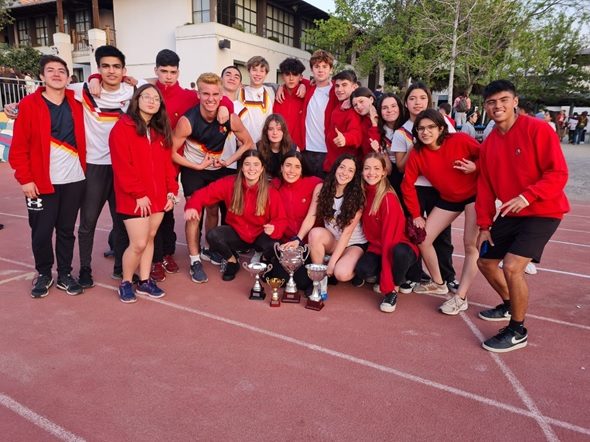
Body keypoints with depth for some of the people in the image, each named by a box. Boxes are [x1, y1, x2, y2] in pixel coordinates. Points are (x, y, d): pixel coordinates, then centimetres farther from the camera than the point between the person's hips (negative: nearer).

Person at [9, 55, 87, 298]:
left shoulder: (76, 103, 6)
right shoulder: (29, 105, -4)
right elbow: (18, 147, -5)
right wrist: (25, 178, -10)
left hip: (74, 180, 2)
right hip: (42, 182, -2)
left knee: (66, 230, 11)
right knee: (41, 232, 6)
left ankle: (65, 274, 24)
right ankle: (44, 274, 26)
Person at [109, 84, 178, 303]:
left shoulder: (160, 131, 13)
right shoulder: (122, 127, -8)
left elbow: (167, 163, 13)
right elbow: (121, 166, -13)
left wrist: (171, 190, 4)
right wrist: (138, 194, -16)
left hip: (158, 196, 6)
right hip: (133, 198, -6)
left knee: (150, 238, 12)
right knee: (139, 243, -6)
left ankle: (145, 281, 25)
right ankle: (125, 283, 16)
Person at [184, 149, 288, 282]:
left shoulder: (271, 192, -18)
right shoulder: (229, 183, -14)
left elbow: (281, 219, -14)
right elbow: (205, 193, -12)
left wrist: (274, 228, -38)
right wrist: (192, 206, -34)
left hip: (260, 236, -1)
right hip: (237, 234, 2)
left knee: (274, 245, -34)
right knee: (212, 235, -26)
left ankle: (263, 261, 8)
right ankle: (232, 261, 7)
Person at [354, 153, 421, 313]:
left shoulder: (388, 198, -21)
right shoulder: (364, 193, -3)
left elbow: (390, 237, -24)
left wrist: (386, 284, -26)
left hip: (398, 248, -4)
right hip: (376, 247, 4)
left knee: (399, 252, -38)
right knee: (360, 270, -26)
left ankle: (393, 289, -11)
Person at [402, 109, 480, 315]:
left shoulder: (460, 140, -22)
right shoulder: (416, 154, -12)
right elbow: (408, 185, -7)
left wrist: (476, 167, -28)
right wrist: (416, 215, -6)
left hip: (474, 195, -4)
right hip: (448, 199, 4)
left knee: (471, 244, -10)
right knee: (422, 239, -1)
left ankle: (460, 297, -1)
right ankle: (438, 284, 20)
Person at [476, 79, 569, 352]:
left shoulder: (538, 129, -14)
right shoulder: (489, 143, 5)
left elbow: (558, 173, -18)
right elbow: (485, 187, 8)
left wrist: (527, 196, -31)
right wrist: (484, 225, 4)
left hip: (542, 213, -7)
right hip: (509, 215, 7)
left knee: (512, 266, -21)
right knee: (485, 261, 12)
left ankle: (517, 332, 1)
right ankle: (510, 306, 40)